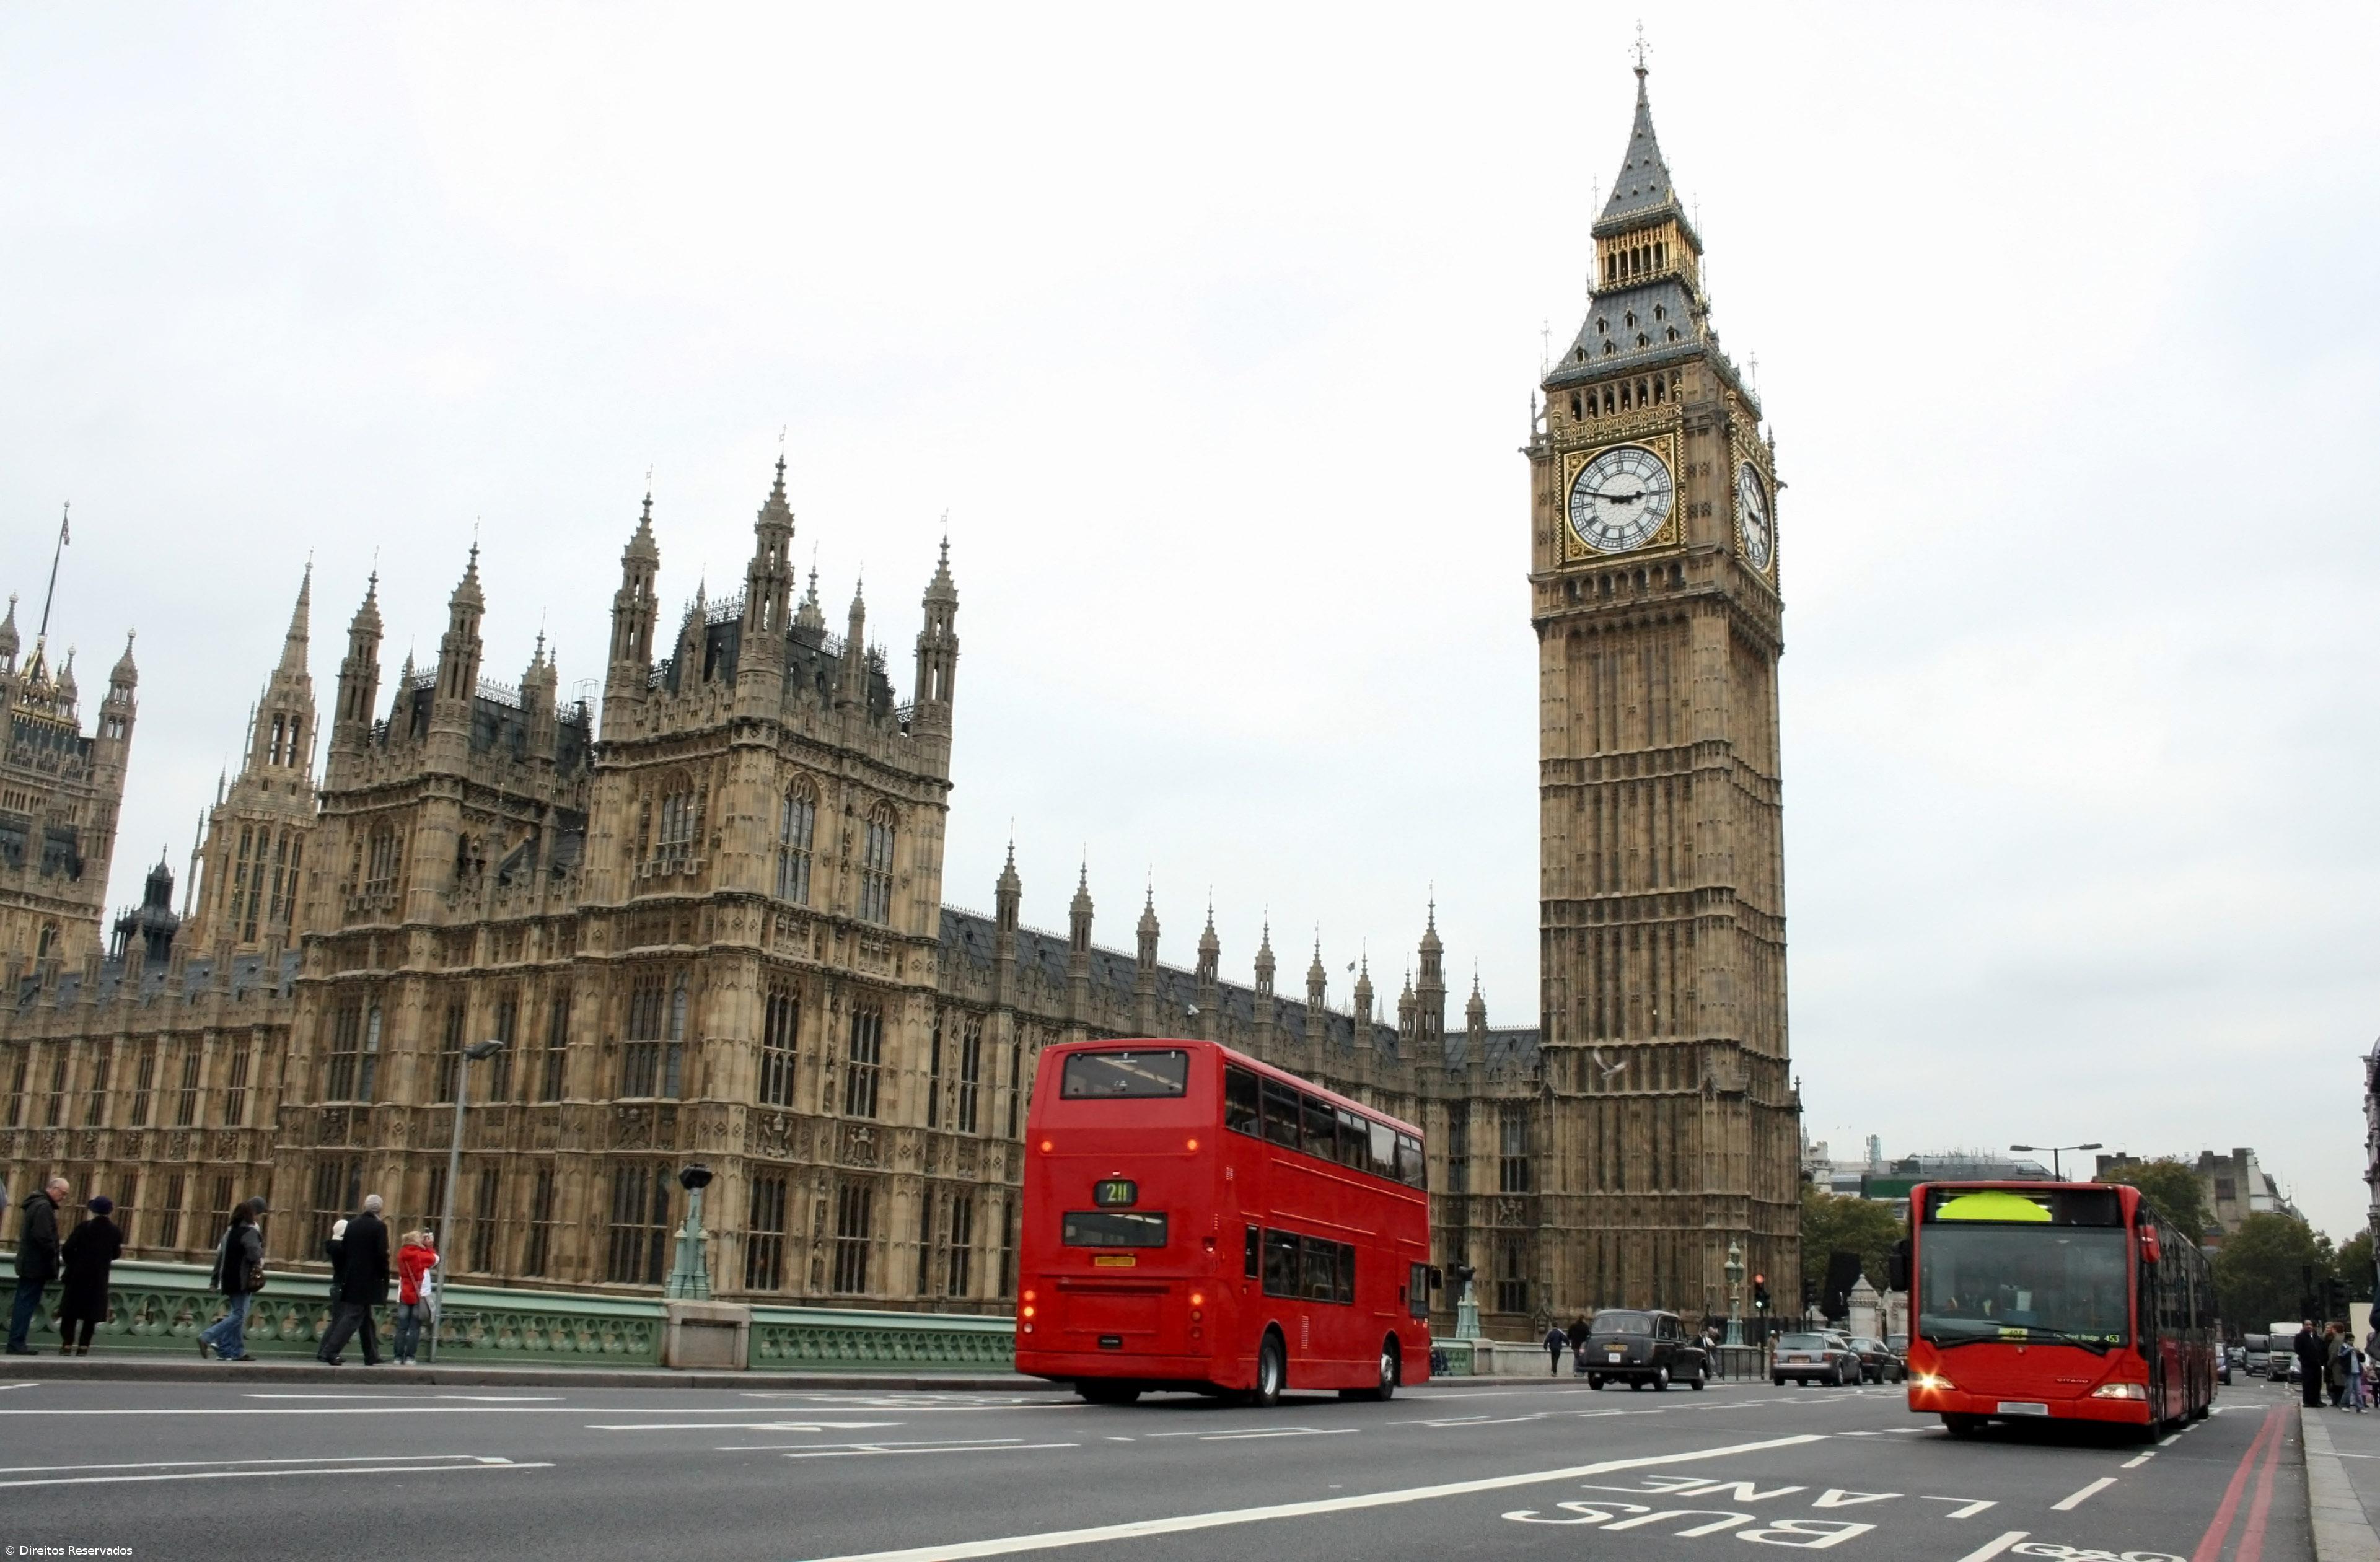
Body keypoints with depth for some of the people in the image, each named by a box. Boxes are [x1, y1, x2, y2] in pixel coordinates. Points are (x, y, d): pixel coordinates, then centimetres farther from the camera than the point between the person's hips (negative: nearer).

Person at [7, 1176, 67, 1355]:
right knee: (27, 1304, -8)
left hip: (29, 1264, 10)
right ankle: (16, 1343, -7)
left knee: (23, 1304, 11)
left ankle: (16, 1343, 14)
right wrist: (53, 1256, -13)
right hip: (37, 1265, -10)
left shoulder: (37, 1204, 17)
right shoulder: (44, 1207, -15)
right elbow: (43, 1237, -24)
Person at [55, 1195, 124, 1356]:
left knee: (71, 1309, 6)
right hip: (99, 1278, 2)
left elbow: (67, 1249, -11)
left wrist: (72, 1264, 8)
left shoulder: (84, 1227, -9)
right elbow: (115, 1255, 8)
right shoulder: (115, 1232, -1)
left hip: (78, 1275, -2)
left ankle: (67, 1344, 2)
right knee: (92, 1313, 5)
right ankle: (84, 1346, 1)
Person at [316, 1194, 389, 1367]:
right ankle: (329, 1353, -14)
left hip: (350, 1280, 7)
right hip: (368, 1281, -7)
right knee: (353, 1317, -5)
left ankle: (372, 1356, 18)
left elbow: (343, 1251, 10)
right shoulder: (379, 1227, -11)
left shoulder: (352, 1225, 8)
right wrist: (385, 1278, -3)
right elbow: (382, 1255, -15)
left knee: (366, 1319, 14)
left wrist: (343, 1277, 15)